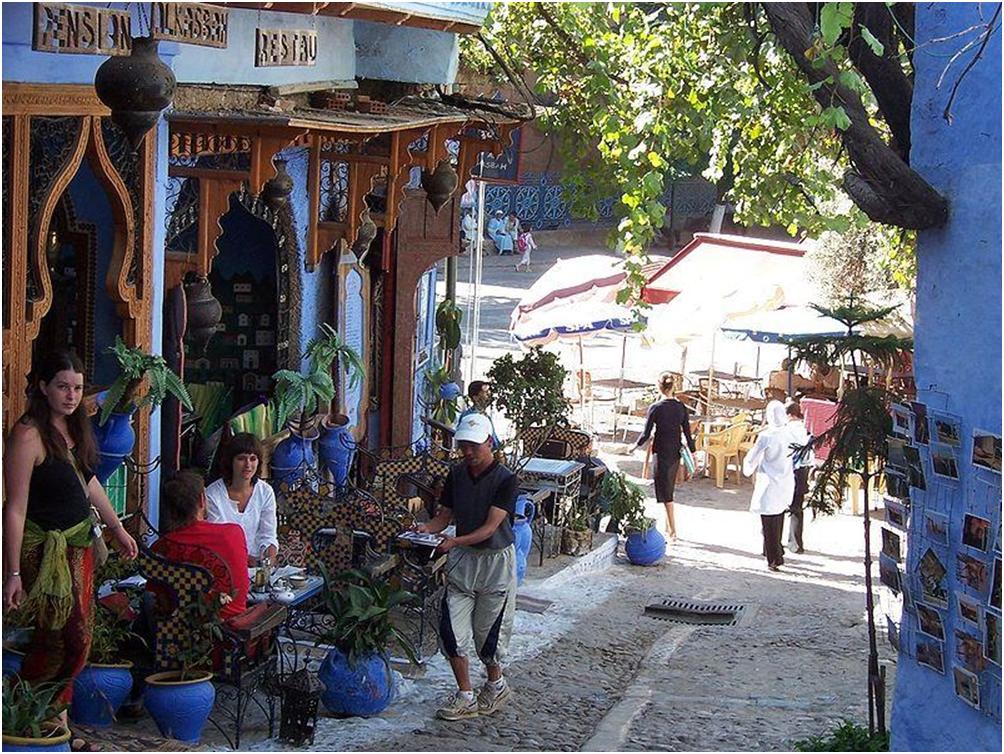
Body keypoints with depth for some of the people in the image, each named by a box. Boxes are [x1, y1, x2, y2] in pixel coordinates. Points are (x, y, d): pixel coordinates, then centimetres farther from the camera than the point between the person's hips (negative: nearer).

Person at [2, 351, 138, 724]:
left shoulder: (75, 427, 7)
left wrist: (117, 528, 26)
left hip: (79, 543, 9)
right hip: (44, 549, -9)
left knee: (77, 638, 11)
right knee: (60, 637, -9)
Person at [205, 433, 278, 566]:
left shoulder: (265, 492, 4)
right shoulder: (212, 494, -7)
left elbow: (267, 536, 5)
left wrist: (270, 558, -17)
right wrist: (245, 560, -23)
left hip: (256, 565, 2)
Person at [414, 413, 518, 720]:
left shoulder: (505, 479, -16)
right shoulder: (456, 475, 1)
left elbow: (491, 527, -22)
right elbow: (445, 515, 6)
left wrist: (455, 542, -35)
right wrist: (427, 529, -16)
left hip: (495, 560, -5)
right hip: (462, 558, 5)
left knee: (487, 631, 4)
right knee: (451, 629, -1)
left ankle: (496, 685, 30)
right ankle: (465, 697, 10)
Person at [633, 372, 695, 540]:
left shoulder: (655, 408, -14)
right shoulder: (681, 408, -1)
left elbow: (646, 434, -10)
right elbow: (687, 433, 2)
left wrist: (636, 446, 8)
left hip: (662, 453, -5)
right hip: (676, 453, 5)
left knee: (665, 492, 0)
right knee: (669, 489, 18)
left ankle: (673, 530, -2)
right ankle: (668, 527, 25)